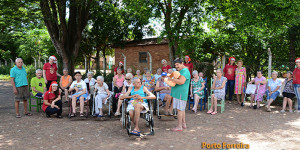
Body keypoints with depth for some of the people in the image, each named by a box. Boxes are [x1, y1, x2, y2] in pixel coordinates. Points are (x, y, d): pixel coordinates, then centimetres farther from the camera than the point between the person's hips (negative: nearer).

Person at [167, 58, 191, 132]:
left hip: (181, 93, -11)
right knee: (182, 109, 16)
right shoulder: (180, 71, 20)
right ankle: (183, 124, 25)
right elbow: (177, 80, 31)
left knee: (179, 109, -7)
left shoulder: (185, 71, -14)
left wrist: (171, 79, -21)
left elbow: (181, 81, -27)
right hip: (178, 93, 11)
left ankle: (179, 126, -2)